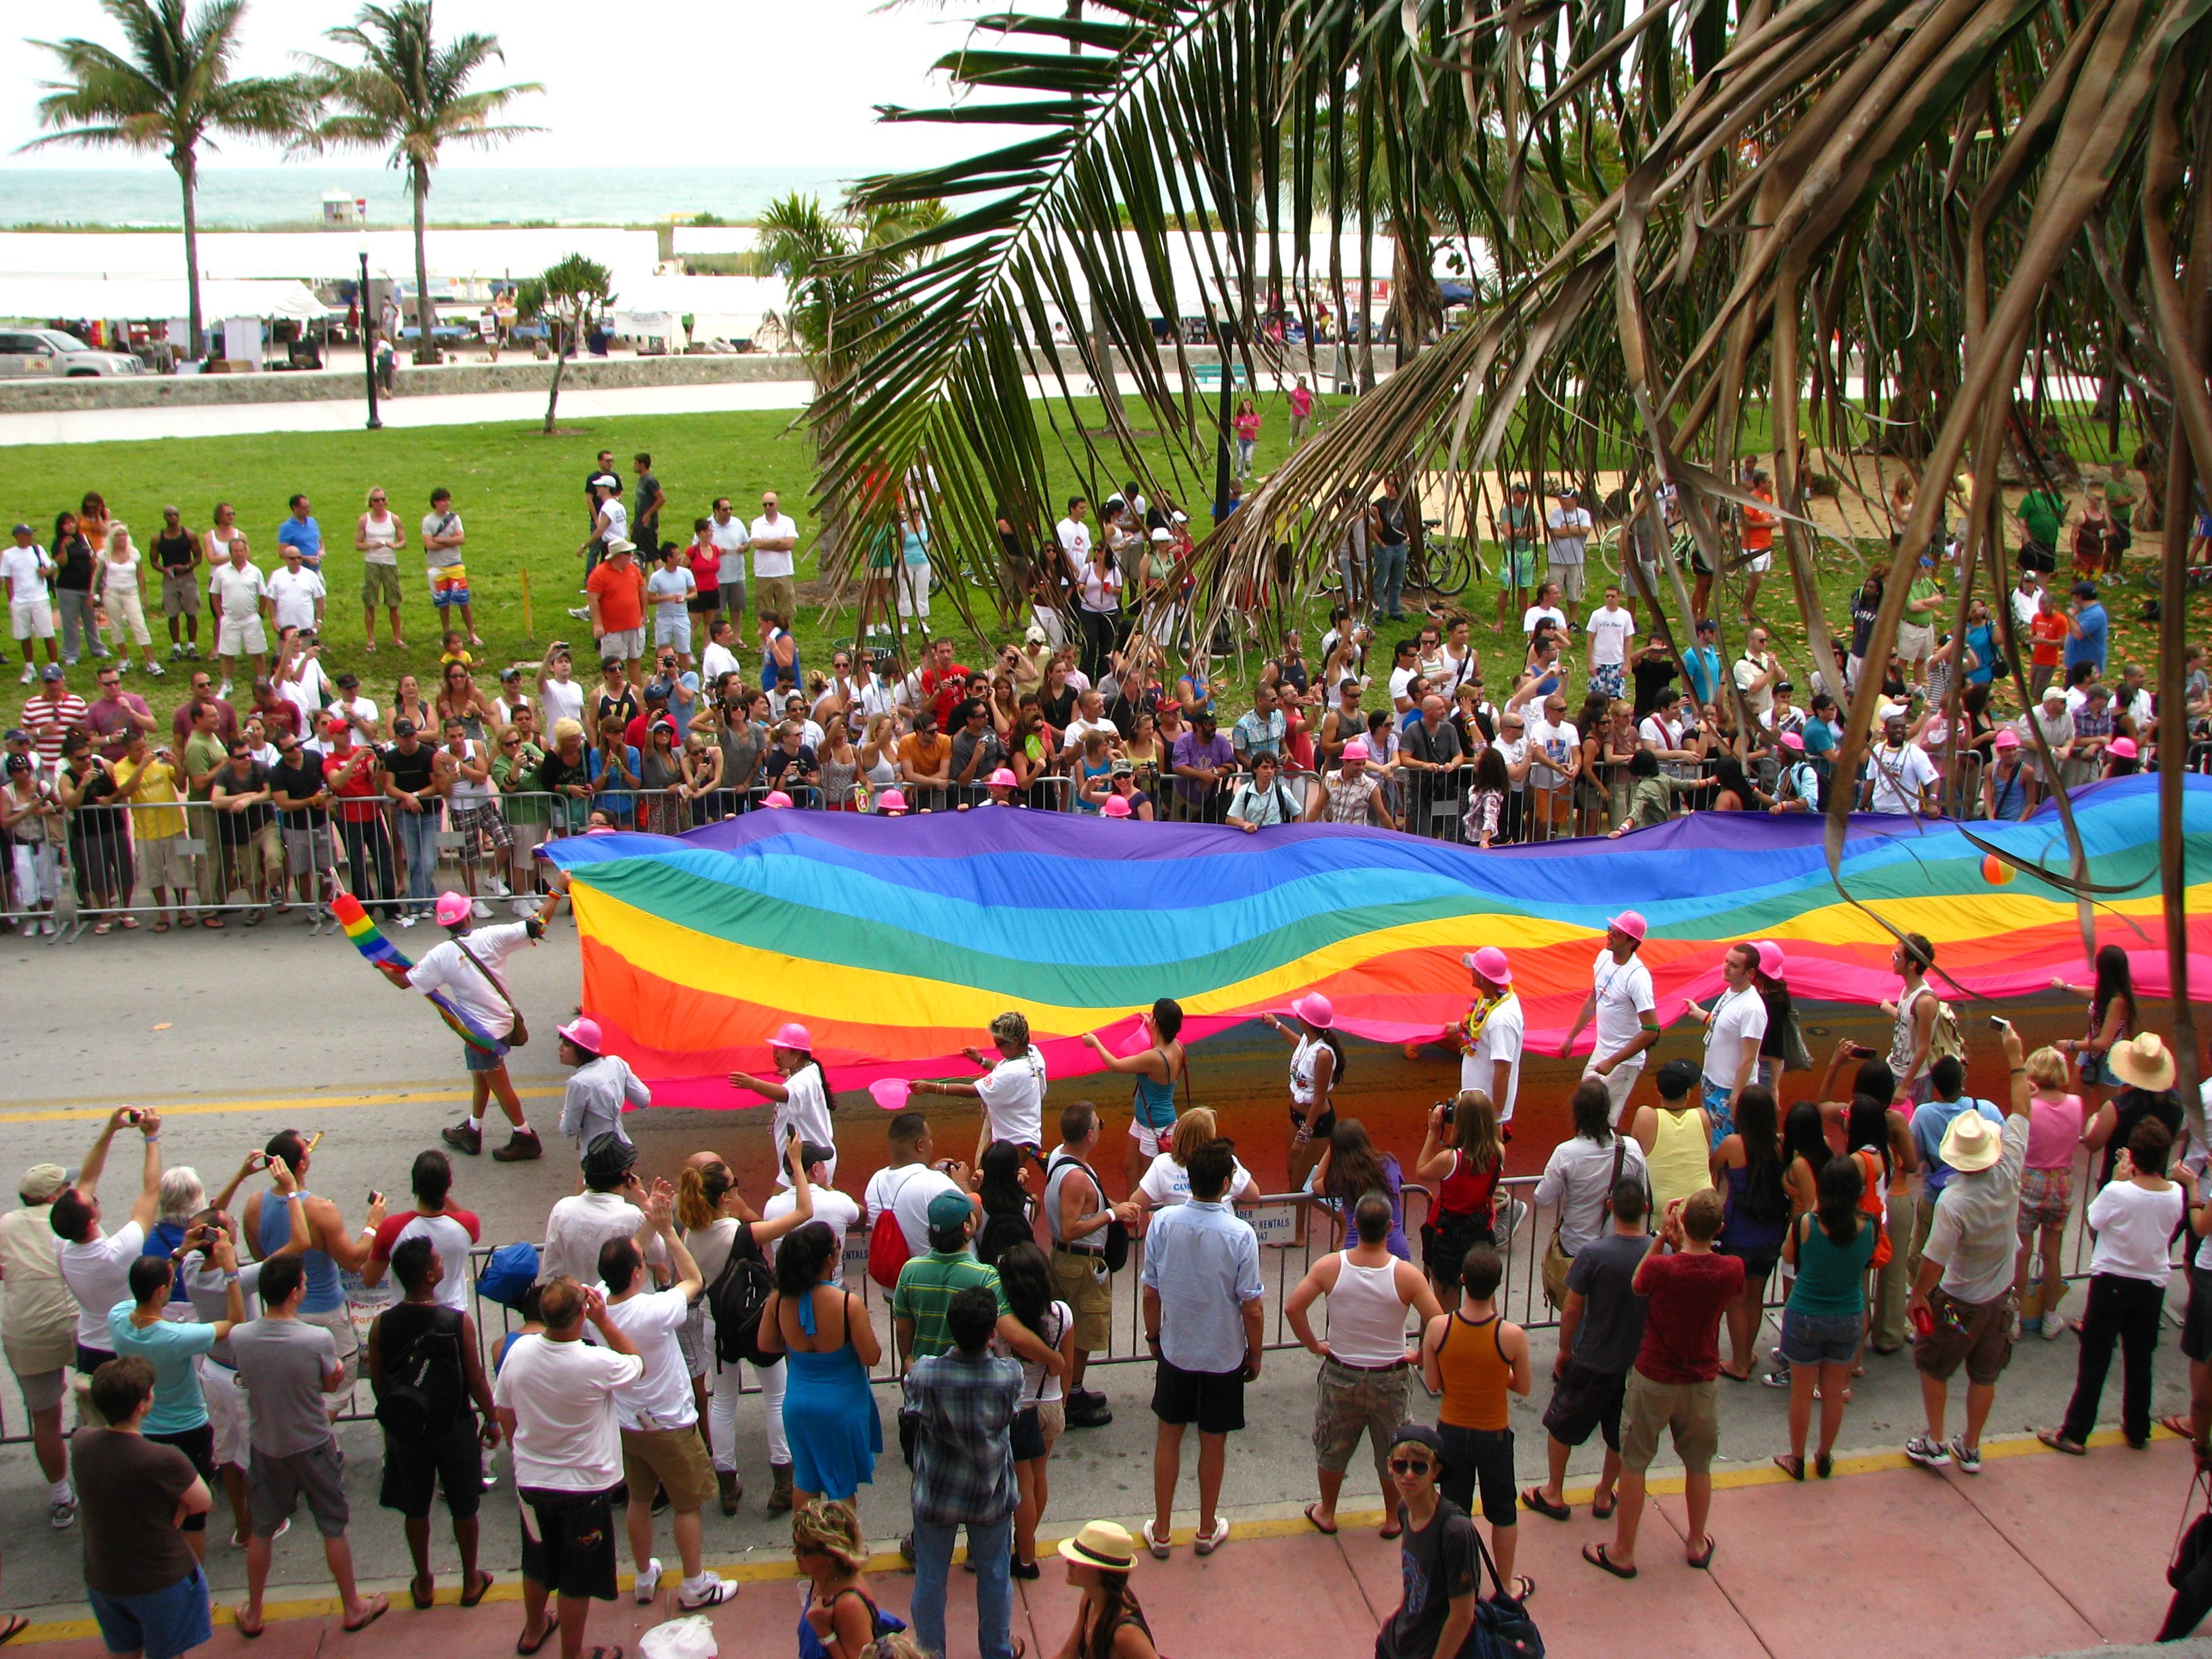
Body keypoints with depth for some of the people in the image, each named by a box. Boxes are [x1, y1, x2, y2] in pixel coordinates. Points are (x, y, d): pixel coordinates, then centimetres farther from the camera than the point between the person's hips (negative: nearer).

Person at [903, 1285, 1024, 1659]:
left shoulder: (922, 1374, -27)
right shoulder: (1009, 1376, -26)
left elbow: (908, 1416, -9)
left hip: (935, 1497, 0)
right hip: (992, 1496, 0)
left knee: (930, 1577, 20)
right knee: (995, 1575, 22)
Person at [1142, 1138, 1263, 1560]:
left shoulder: (1164, 1223, -15)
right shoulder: (1240, 1235, -22)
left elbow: (1150, 1291, -6)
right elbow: (1252, 1307, -16)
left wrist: (1153, 1335, 11)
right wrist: (1254, 1354, 0)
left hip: (1175, 1351, 2)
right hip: (1224, 1355, -2)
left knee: (1169, 1437, 18)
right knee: (1213, 1444, 16)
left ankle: (1161, 1530, 27)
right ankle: (1208, 1529, 31)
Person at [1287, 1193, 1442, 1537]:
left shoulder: (1330, 1266, -18)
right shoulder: (1407, 1275, -20)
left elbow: (1293, 1308, -18)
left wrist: (1314, 1345, -4)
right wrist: (1421, 1357, -3)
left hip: (1340, 1375, 1)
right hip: (1390, 1377, -1)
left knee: (1333, 1448, 22)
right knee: (1392, 1453, 20)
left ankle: (1326, 1514, 38)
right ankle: (1393, 1520, 36)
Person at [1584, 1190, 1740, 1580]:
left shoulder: (1661, 1267, -25)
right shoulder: (1731, 1271, -17)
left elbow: (1637, 1285, -2)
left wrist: (1664, 1236, -5)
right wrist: (1681, 1242, -5)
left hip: (1654, 1379, -3)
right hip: (1702, 1381, 3)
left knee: (1633, 1463, 12)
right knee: (1699, 1464, 21)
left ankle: (1623, 1552, 21)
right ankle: (1697, 1544, 38)